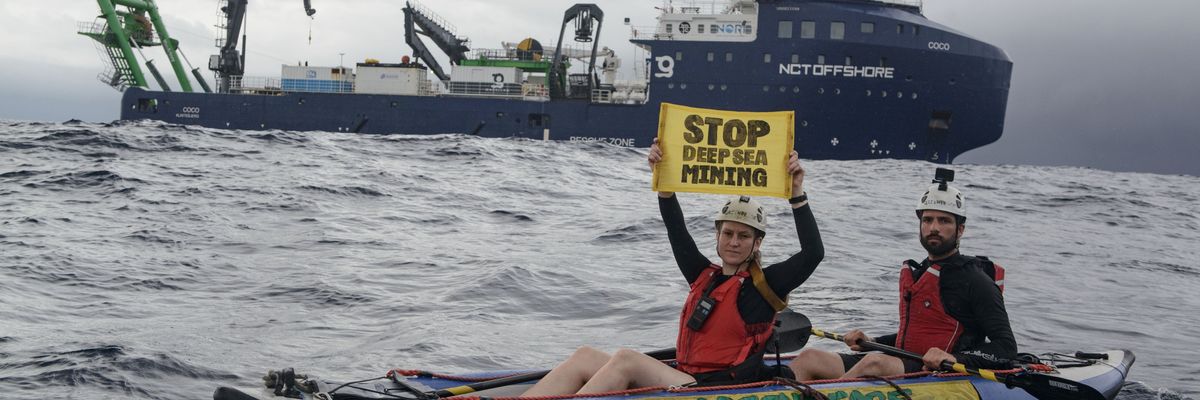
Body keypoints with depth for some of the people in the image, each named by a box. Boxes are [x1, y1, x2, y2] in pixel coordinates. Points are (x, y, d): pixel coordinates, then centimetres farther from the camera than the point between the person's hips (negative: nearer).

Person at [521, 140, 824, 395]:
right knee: (585, 358, -12)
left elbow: (812, 253, -8)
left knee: (625, 360, -27)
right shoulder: (704, 276, 20)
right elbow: (677, 231, 16)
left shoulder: (762, 286, 3)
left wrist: (797, 194, -11)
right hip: (681, 381, 6)